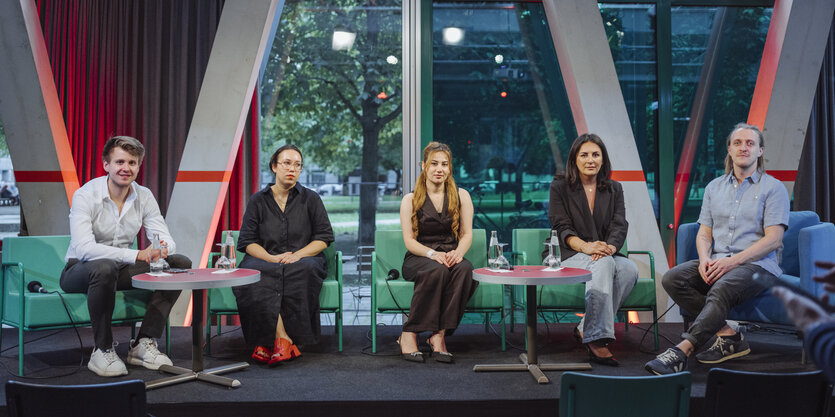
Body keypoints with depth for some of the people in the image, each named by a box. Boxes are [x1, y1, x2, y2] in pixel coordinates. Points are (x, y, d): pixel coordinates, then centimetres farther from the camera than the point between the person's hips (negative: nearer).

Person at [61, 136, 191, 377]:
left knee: (180, 264, -13)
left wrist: (162, 248, -32)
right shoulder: (85, 196, -16)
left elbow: (167, 241, -5)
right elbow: (83, 248, -30)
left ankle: (144, 343, -12)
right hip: (80, 271, -5)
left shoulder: (144, 197, -1)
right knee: (105, 267, -40)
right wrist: (137, 255, -37)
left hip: (121, 270, 6)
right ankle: (103, 350, -22)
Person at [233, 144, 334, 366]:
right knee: (253, 274, -35)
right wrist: (272, 258, -12)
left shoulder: (311, 199, 12)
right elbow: (247, 241, 7)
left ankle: (271, 342, -32)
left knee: (302, 270, -37)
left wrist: (297, 255, -11)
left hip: (303, 259, -1)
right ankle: (284, 340, -40)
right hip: (266, 259, 1)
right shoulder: (258, 200, 12)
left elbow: (324, 237, 6)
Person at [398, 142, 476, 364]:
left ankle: (439, 335, -31)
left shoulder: (461, 196, 11)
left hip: (451, 256, 2)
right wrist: (432, 254, -23)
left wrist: (458, 252, -19)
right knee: (436, 270, -37)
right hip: (418, 258, -2)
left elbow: (467, 234, 5)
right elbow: (409, 241, -3)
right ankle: (409, 334, -29)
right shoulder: (410, 200, 5)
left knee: (465, 269, -34)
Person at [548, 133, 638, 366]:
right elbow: (562, 228, -5)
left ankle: (586, 329, -25)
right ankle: (596, 338, -40)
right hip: (571, 257, -3)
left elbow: (620, 225, 3)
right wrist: (585, 246, -25)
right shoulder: (560, 187, 5)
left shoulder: (614, 189, 15)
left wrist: (609, 247, -21)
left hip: (608, 256, 4)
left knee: (630, 269, -31)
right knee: (604, 264, -37)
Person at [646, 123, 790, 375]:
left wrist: (733, 260, -18)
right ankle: (728, 335, -22)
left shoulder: (773, 188, 5)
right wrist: (705, 259, -9)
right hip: (717, 263, 5)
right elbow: (704, 233, 15)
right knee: (672, 279, -24)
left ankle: (681, 353, -45)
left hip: (757, 264, -5)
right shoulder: (714, 187, 20)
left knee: (721, 290, -38)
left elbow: (773, 239, -6)